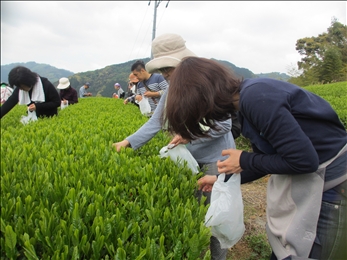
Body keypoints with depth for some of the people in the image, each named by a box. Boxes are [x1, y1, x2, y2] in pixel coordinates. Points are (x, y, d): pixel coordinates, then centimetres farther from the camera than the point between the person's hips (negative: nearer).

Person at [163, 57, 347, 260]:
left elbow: (304, 160, -25)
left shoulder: (256, 98, -26)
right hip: (307, 182, 9)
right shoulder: (248, 96, 3)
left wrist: (244, 160, -14)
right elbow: (267, 160, 12)